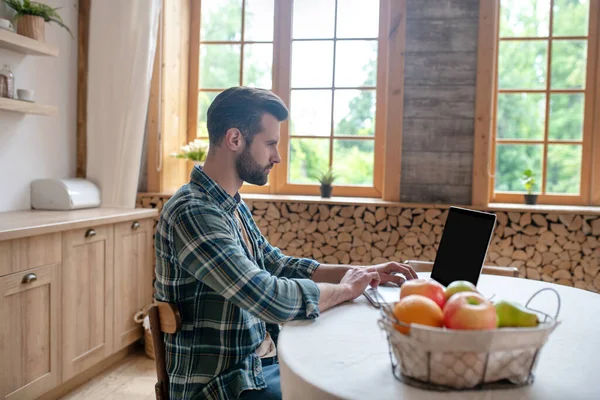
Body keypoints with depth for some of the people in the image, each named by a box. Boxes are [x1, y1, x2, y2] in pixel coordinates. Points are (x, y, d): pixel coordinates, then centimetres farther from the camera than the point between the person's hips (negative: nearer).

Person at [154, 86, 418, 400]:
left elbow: (278, 266, 12)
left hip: (261, 357, 8)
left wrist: (362, 273, 2)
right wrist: (345, 289, -14)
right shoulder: (193, 212, -24)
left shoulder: (234, 206, 6)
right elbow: (272, 299, -32)